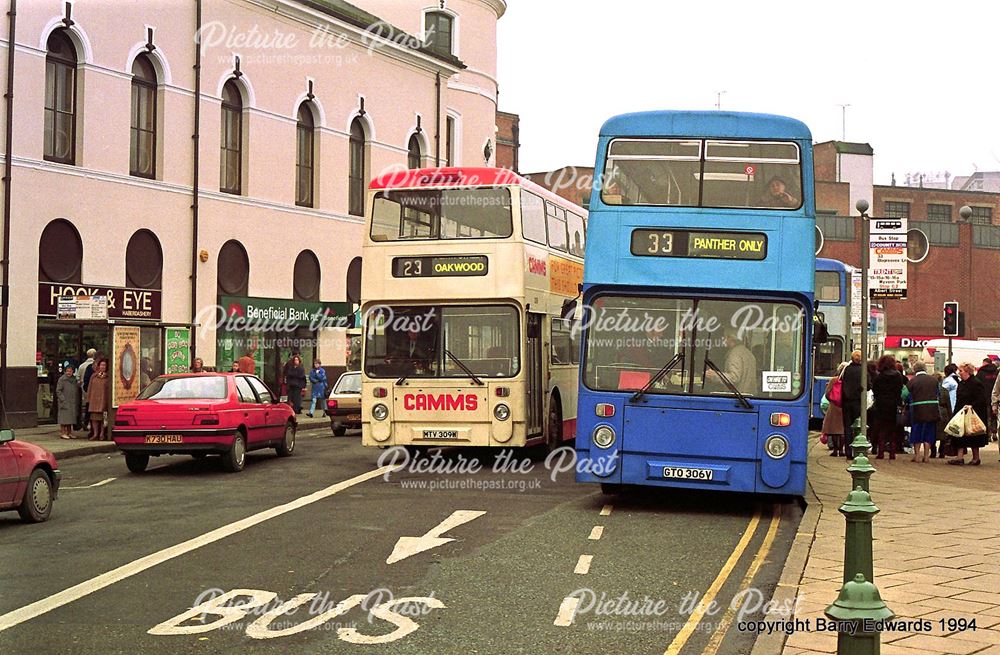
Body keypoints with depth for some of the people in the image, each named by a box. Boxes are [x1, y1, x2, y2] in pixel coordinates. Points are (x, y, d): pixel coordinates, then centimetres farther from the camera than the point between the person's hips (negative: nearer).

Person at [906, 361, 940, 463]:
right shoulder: (934, 380, 3)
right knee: (928, 432, 10)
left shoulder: (911, 382, -6)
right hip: (932, 410, 2)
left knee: (916, 432, 9)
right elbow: (939, 395, 11)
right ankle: (926, 455, 9)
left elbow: (908, 397, -2)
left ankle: (917, 455, 9)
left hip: (917, 410, -2)